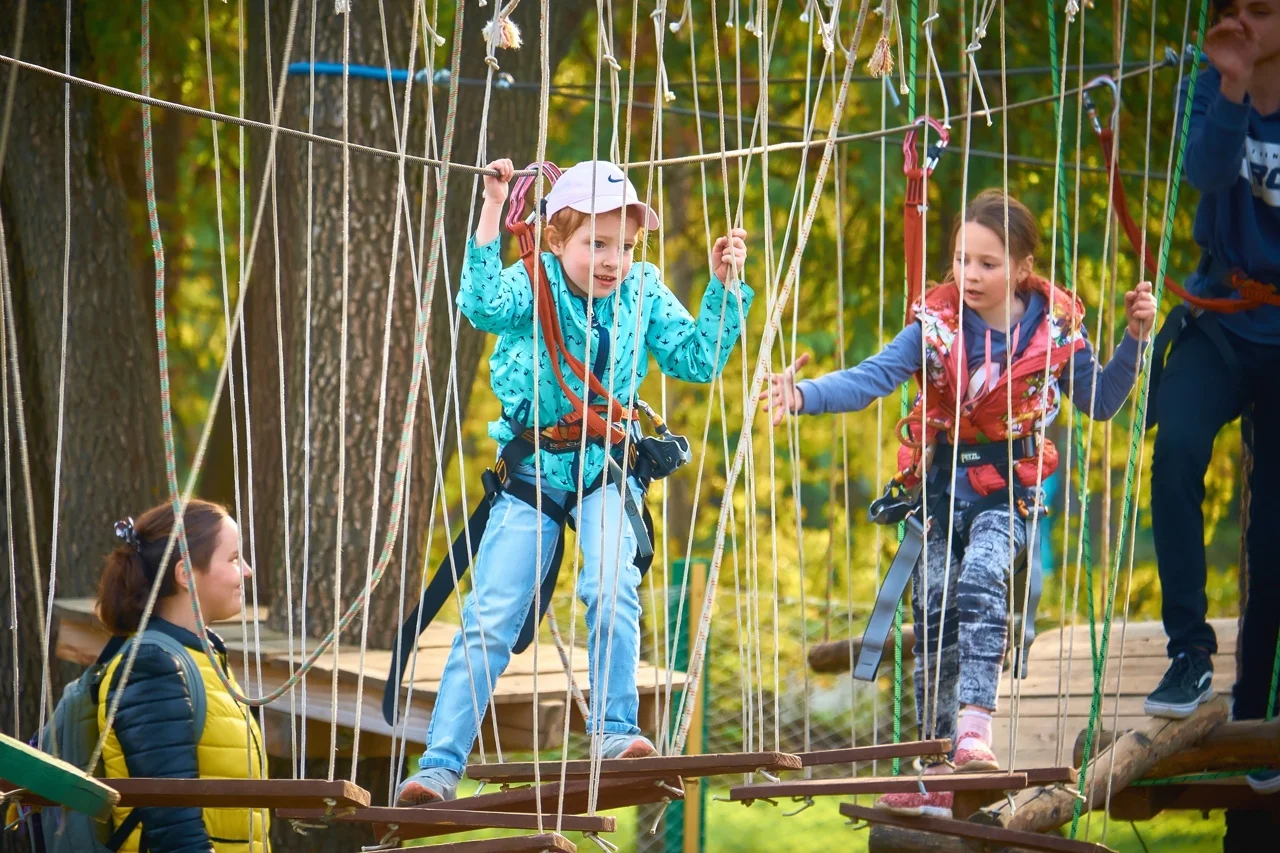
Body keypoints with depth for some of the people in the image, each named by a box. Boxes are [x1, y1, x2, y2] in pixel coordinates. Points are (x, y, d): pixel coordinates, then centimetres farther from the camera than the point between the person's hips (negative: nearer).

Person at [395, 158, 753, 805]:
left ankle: (615, 729, -12)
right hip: (531, 471, -1)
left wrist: (724, 285, -12)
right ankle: (440, 765, -4)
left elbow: (698, 360, 0)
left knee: (612, 591, -26)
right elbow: (483, 306, -31)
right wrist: (492, 213, -41)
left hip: (604, 470, 1)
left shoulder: (643, 295, -1)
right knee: (488, 621, -7)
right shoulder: (530, 284, -9)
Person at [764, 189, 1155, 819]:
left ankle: (975, 729, -34)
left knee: (981, 581, -29)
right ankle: (939, 768, 13)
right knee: (933, 617, 3)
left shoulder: (1055, 328, -7)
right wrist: (804, 396, -35)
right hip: (941, 486, 2)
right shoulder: (938, 325, -8)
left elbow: (1099, 402, 5)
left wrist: (1134, 340, -9)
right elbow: (870, 378, -18)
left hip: (1006, 488, -2)